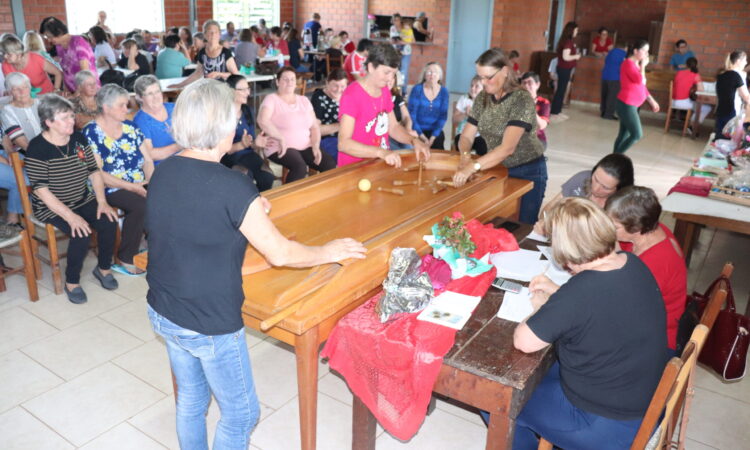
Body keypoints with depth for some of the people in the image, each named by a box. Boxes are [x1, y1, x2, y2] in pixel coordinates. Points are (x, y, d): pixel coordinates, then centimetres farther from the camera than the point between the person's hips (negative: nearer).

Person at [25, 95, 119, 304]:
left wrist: (102, 201, -8)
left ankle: (103, 268, 4)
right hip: (52, 207, -5)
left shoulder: (79, 139, 1)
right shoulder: (37, 147, -15)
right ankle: (71, 282, -5)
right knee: (82, 234, -28)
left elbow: (94, 171, 5)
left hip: (84, 200, 5)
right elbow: (41, 190, -18)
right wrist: (70, 216, -26)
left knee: (109, 222, -21)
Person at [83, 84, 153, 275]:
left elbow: (148, 160, 9)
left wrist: (152, 182, -11)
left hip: (139, 185, 5)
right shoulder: (91, 133, -7)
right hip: (110, 188, -5)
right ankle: (125, 260, -15)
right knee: (142, 206, -32)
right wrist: (131, 187, -19)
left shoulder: (130, 126, 11)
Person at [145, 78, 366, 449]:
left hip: (163, 313, 7)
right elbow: (280, 254, -19)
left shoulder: (163, 173, -4)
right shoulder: (231, 186, -25)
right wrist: (329, 252, -3)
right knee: (241, 414, 16)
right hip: (210, 325, -7)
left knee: (190, 400, 26)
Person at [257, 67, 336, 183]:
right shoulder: (271, 99, -2)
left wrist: (316, 146, -5)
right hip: (281, 148, -5)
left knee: (330, 165, -19)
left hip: (305, 147, 5)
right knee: (300, 167, -35)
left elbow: (314, 127, 12)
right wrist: (281, 139, -22)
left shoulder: (304, 100, 15)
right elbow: (262, 120, -21)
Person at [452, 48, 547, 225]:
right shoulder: (482, 98, -3)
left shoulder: (522, 99, -22)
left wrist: (472, 167, -44)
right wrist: (466, 157, -26)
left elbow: (507, 147, -33)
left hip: (528, 172, -5)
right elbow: (466, 136, -3)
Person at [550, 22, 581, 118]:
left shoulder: (570, 41, 11)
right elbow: (566, 57, -23)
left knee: (562, 90, 13)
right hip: (564, 69, -9)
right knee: (561, 90, -5)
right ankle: (554, 112, 0)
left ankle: (557, 111, 19)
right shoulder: (568, 42, -18)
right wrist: (576, 56, -9)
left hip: (566, 69, 9)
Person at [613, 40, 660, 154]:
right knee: (637, 134, -8)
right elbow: (640, 80, -26)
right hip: (626, 105, -9)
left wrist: (651, 101, 21)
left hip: (631, 105, 9)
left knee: (624, 135, 10)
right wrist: (643, 66, -11)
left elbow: (642, 86, 23)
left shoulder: (636, 64, 15)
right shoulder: (628, 63, -14)